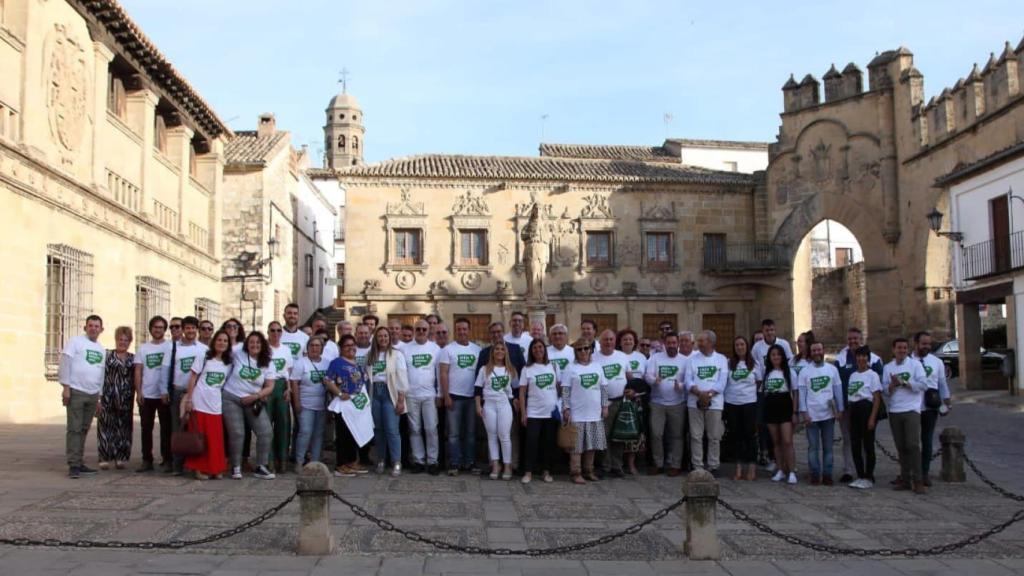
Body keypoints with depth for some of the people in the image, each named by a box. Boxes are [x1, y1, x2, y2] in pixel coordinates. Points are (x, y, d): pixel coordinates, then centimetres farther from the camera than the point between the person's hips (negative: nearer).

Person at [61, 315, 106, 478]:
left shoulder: (101, 349, 17)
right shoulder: (75, 342, -1)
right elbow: (65, 363, -7)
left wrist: (99, 395, 18)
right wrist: (65, 387, -14)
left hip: (93, 394, 6)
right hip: (76, 392, -6)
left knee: (84, 430, 10)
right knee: (74, 429, -6)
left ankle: (80, 462, 16)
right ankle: (73, 465, -6)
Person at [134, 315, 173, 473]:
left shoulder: (170, 346, -1)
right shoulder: (142, 348, 9)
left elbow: (167, 369, -7)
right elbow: (138, 371, 6)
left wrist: (165, 390, -15)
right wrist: (138, 392, -2)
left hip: (164, 394, -3)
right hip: (146, 394, 3)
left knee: (166, 428, 1)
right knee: (146, 428, 7)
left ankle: (167, 460, 7)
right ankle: (147, 460, 15)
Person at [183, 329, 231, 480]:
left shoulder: (229, 363, 9)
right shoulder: (203, 357, 0)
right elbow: (193, 378, -2)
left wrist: (225, 402, 6)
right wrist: (189, 399, -8)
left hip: (216, 405, 3)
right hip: (200, 403, -3)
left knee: (215, 439, 3)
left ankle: (215, 468, 13)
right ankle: (199, 468, 9)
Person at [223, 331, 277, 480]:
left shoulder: (267, 364, 1)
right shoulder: (238, 355, -3)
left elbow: (270, 387, -2)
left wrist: (255, 396, -14)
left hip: (253, 402, 3)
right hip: (231, 399, -2)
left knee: (266, 432, -6)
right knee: (237, 434, -8)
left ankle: (260, 467, 4)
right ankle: (236, 467, 9)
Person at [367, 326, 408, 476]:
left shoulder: (397, 354, -1)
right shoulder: (370, 355, 12)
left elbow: (402, 377, -6)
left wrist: (401, 400, -11)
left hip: (389, 393, -4)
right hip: (375, 393, 4)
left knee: (391, 429, -9)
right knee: (378, 429, 7)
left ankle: (396, 463, -5)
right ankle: (381, 460, 17)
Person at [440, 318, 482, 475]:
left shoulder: (477, 349, 6)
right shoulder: (448, 349, -3)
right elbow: (443, 374, -5)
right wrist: (446, 396, -11)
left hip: (472, 397, 3)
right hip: (454, 397, -3)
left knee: (471, 432, 9)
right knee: (454, 433, 1)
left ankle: (469, 463, 16)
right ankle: (454, 464, 6)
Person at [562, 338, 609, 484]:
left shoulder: (597, 366, 9)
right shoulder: (571, 368, -3)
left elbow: (604, 388, 12)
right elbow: (565, 391, -5)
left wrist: (605, 406, 6)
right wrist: (566, 409, -11)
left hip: (595, 414, 4)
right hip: (577, 415, -4)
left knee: (592, 445, 11)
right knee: (577, 446, -1)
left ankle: (588, 471, 22)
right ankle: (576, 473, 5)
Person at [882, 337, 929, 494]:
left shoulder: (915, 364, 3)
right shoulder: (887, 367, 12)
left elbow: (923, 385, -7)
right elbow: (885, 391, 9)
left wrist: (903, 382, -11)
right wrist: (892, 385, -11)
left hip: (911, 410, -4)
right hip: (894, 411, 4)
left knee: (913, 445, -11)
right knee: (901, 447, 7)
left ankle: (917, 481, -8)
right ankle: (905, 479, 13)